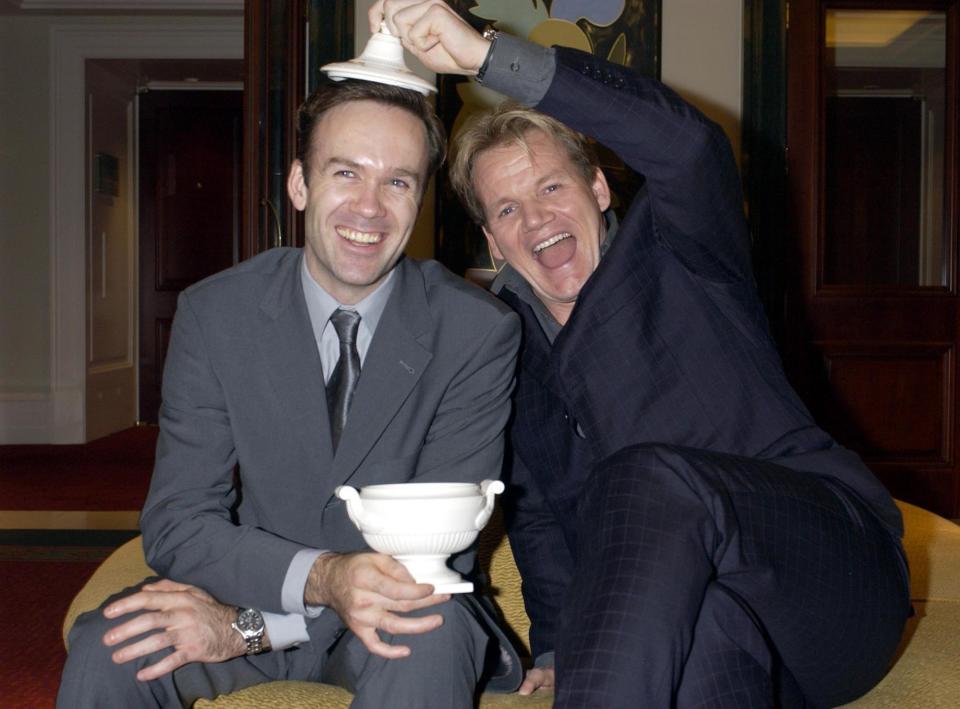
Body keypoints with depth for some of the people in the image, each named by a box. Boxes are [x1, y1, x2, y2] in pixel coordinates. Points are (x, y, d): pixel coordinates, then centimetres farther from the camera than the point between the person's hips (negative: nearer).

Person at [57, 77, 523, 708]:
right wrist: (320, 576, -33)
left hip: (395, 609, -1)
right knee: (105, 650, -26)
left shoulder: (480, 330, -13)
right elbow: (176, 524, -12)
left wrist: (250, 622, -25)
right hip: (257, 587, 1)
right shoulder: (214, 315, -8)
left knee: (429, 635, -35)